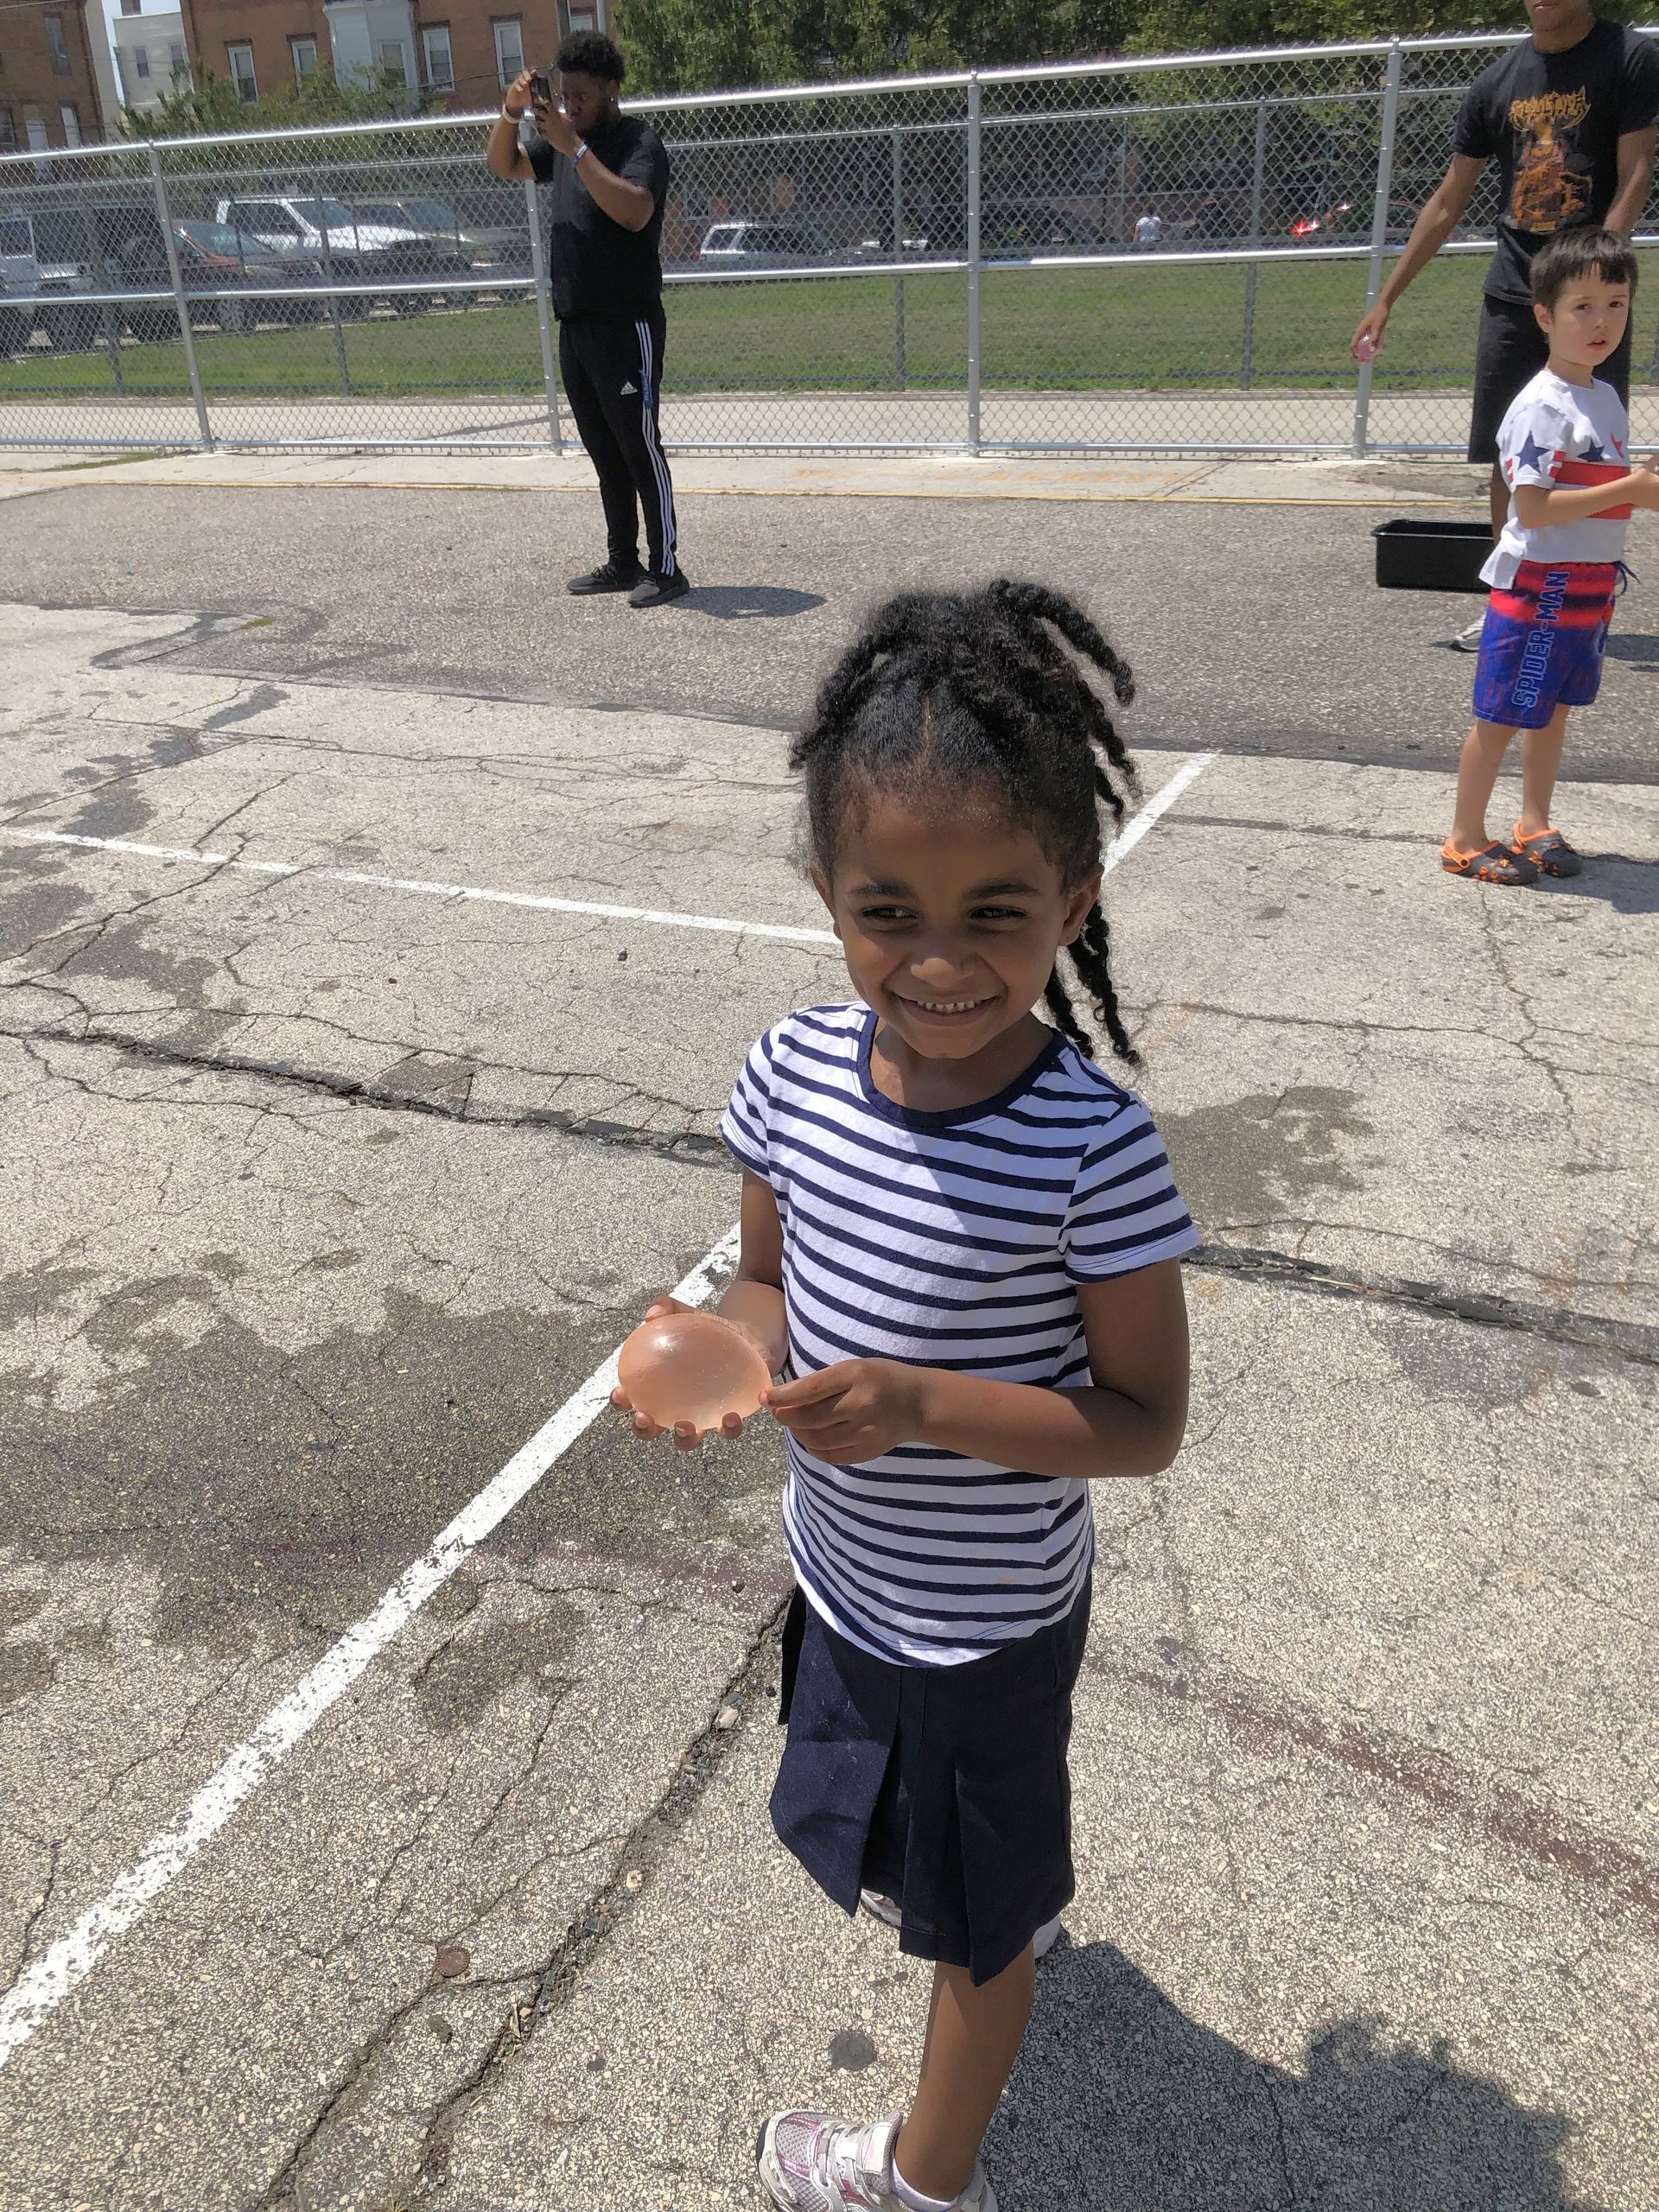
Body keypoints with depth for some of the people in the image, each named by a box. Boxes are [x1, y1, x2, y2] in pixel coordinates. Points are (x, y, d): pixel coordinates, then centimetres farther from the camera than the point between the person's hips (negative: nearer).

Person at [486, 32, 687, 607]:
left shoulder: (639, 141, -10)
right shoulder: (565, 142, 15)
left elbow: (635, 212, -28)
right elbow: (503, 166, 19)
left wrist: (574, 148, -30)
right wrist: (511, 112, 0)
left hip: (627, 327, -8)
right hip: (575, 326, 8)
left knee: (640, 450, -7)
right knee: (605, 454, 10)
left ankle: (667, 569, -4)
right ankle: (623, 563, 17)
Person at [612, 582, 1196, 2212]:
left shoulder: (1091, 1147, -31)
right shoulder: (794, 1069, -16)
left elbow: (1146, 1420, -22)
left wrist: (924, 1404, -35)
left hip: (987, 1616, -5)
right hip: (839, 1568, 6)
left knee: (974, 1912, 22)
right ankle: (933, 1874, 70)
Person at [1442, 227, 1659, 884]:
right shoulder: (1542, 406, -18)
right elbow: (1531, 506, -25)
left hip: (1588, 588, 9)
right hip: (1537, 586, -9)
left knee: (1554, 708, 16)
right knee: (1503, 714, -2)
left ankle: (1534, 824, 28)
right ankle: (1465, 839, 8)